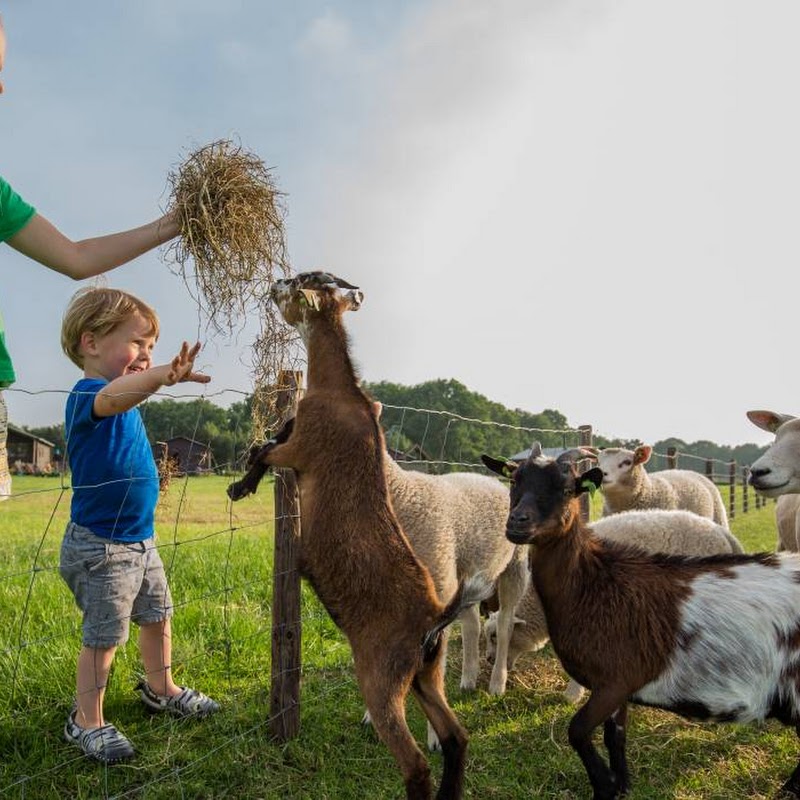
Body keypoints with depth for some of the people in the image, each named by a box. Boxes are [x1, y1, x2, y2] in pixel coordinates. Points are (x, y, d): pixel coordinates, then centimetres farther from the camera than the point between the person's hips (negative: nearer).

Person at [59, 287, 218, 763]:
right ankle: (87, 721, 20)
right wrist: (163, 376, -64)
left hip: (140, 541, 9)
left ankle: (160, 689, 43)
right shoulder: (86, 395, -21)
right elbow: (114, 397, -48)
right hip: (100, 548, -9)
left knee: (157, 615, 22)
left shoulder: (126, 405, 8)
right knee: (104, 635, 1)